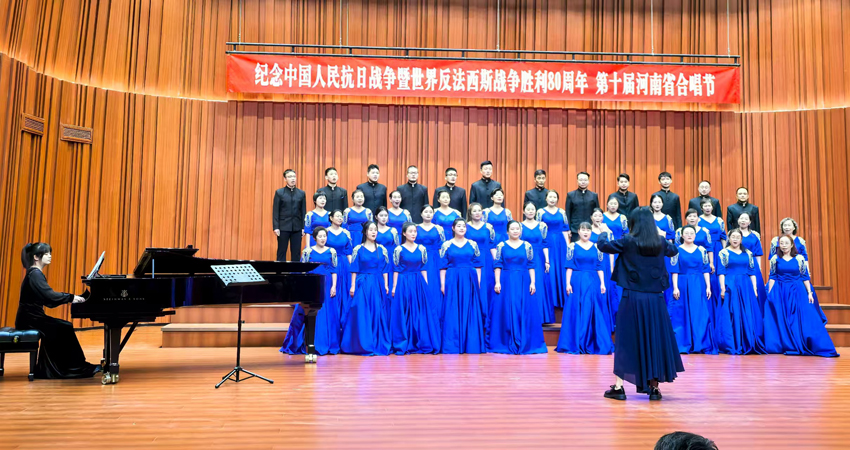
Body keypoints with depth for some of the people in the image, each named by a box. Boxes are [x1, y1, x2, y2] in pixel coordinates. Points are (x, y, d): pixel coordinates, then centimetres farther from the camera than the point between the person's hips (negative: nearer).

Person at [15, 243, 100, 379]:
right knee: (65, 329, -10)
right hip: (29, 320, -9)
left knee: (65, 327, 6)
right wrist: (71, 297, -18)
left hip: (32, 317, 9)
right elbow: (50, 296, -26)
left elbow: (47, 299, 13)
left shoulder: (35, 273, 14)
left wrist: (68, 299, 2)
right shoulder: (35, 274, -16)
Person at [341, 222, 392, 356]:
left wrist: (386, 285, 3)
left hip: (378, 285, 2)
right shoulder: (358, 249, 2)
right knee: (362, 314, -4)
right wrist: (353, 286, -4)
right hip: (362, 285, -2)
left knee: (378, 314, 2)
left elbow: (385, 269, 9)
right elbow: (354, 269, 1)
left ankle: (379, 345, 11)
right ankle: (363, 346, 4)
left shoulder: (382, 249, 8)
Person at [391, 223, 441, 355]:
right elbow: (396, 270, 0)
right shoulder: (399, 249, 0)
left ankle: (422, 344, 12)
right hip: (403, 284, -2)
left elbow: (424, 269, 9)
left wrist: (426, 285, 4)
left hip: (419, 284, 3)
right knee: (403, 315, 0)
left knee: (421, 314, 3)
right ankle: (403, 346, 8)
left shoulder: (422, 249, 7)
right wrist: (394, 287, -4)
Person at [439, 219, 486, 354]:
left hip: (470, 281, 1)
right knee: (453, 313, 0)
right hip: (452, 281, -1)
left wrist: (478, 282, 1)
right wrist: (442, 284, -4)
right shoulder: (446, 245, 4)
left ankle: (471, 344, 11)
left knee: (470, 312, 3)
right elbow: (443, 267, 3)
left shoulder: (472, 244, 8)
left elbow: (478, 265, 8)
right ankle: (453, 346, 6)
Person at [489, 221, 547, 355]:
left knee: (525, 312, 2)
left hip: (523, 283, 1)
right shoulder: (501, 246, 4)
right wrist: (497, 282, -8)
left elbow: (531, 266, 5)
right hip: (506, 282, -1)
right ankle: (506, 344, 9)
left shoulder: (527, 246, 7)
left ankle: (525, 344, 12)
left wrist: (532, 282, -3)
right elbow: (498, 265, 1)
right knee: (506, 312, 0)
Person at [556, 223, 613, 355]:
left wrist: (602, 283, 1)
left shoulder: (596, 247, 9)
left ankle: (593, 344, 12)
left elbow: (600, 267, 8)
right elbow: (569, 267, -1)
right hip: (577, 283, -2)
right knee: (576, 312, -1)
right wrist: (568, 283, -9)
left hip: (593, 283, 2)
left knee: (594, 313, 2)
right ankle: (575, 344, 8)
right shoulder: (573, 246, 3)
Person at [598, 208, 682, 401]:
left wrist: (604, 234, 22)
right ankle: (654, 387, 15)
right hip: (655, 298, 2)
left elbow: (603, 246, 2)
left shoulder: (628, 241, -7)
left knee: (626, 340, 5)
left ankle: (619, 386, 6)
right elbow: (674, 251, 25)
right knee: (655, 339, 10)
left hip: (632, 298, -2)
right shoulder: (660, 242, 3)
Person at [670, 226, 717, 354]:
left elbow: (706, 270, 8)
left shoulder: (701, 250, 8)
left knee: (701, 316, 1)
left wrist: (708, 287, 0)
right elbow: (674, 271, -1)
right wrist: (675, 287, -10)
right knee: (682, 316, 0)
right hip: (683, 285, -2)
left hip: (699, 286, 2)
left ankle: (702, 345, 9)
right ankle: (683, 346, 5)